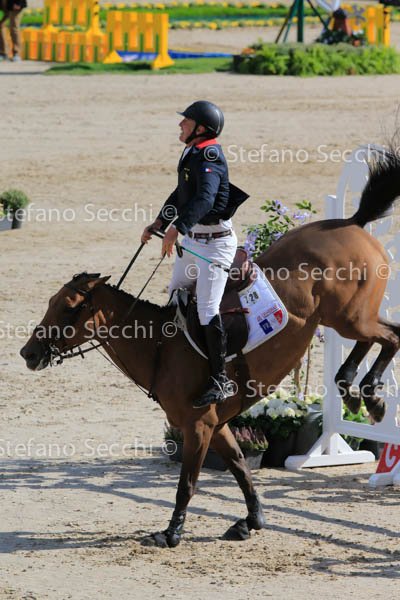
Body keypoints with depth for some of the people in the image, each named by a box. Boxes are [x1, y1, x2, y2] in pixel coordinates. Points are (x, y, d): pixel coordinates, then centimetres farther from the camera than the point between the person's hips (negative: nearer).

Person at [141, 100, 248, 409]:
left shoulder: (210, 157, -22)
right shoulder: (192, 153, 8)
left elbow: (205, 199, -39)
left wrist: (177, 228, -50)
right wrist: (159, 223, 25)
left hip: (216, 242, -10)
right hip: (191, 239, 10)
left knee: (207, 309, -13)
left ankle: (221, 381, -6)